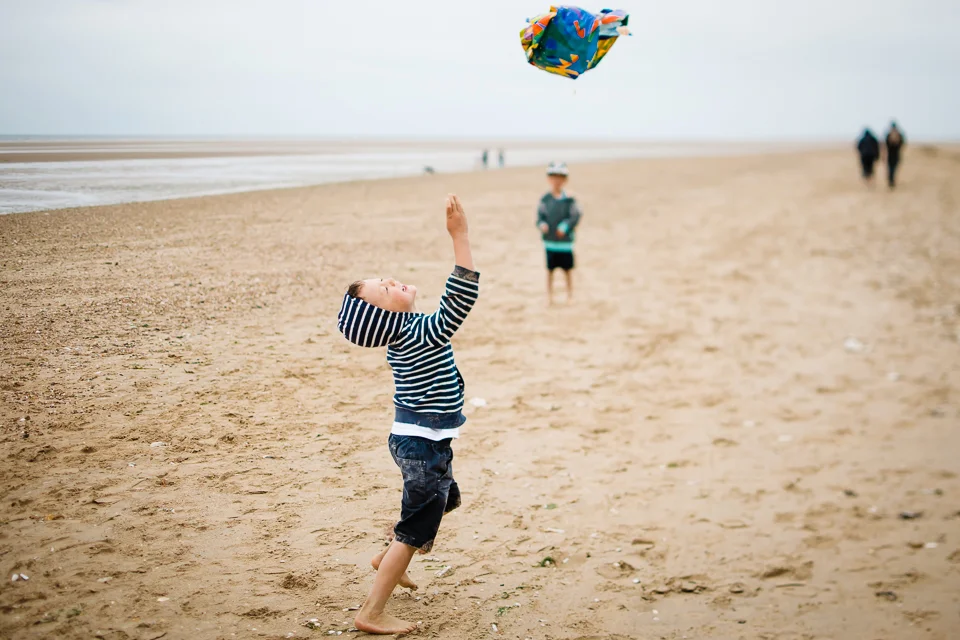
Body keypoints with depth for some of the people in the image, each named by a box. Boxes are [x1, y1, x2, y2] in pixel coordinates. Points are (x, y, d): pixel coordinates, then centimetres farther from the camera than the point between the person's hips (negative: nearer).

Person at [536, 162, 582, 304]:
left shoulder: (569, 199, -5)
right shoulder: (545, 199, 2)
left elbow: (576, 216, -7)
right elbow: (540, 215, 4)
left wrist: (565, 227, -19)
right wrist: (542, 224, -16)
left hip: (565, 240, -2)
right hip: (549, 240, 2)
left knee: (568, 269, 8)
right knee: (550, 269, 8)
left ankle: (570, 294, 21)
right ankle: (549, 294, 18)